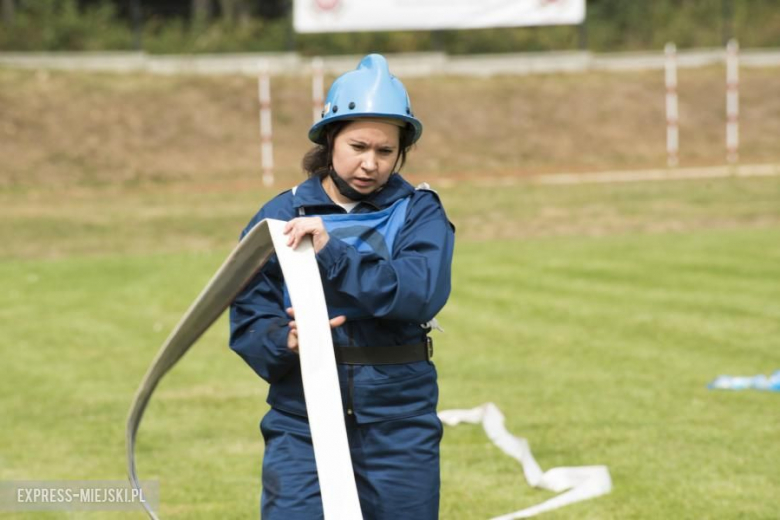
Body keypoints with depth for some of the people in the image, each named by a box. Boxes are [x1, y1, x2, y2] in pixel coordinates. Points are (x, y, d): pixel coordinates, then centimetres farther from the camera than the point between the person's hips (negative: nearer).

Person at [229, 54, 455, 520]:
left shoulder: (419, 215, 2)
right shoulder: (279, 218, 4)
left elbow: (423, 293, -17)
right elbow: (247, 321, 2)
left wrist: (332, 254, -24)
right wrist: (286, 341, -20)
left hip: (399, 430, 1)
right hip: (301, 426, 0)